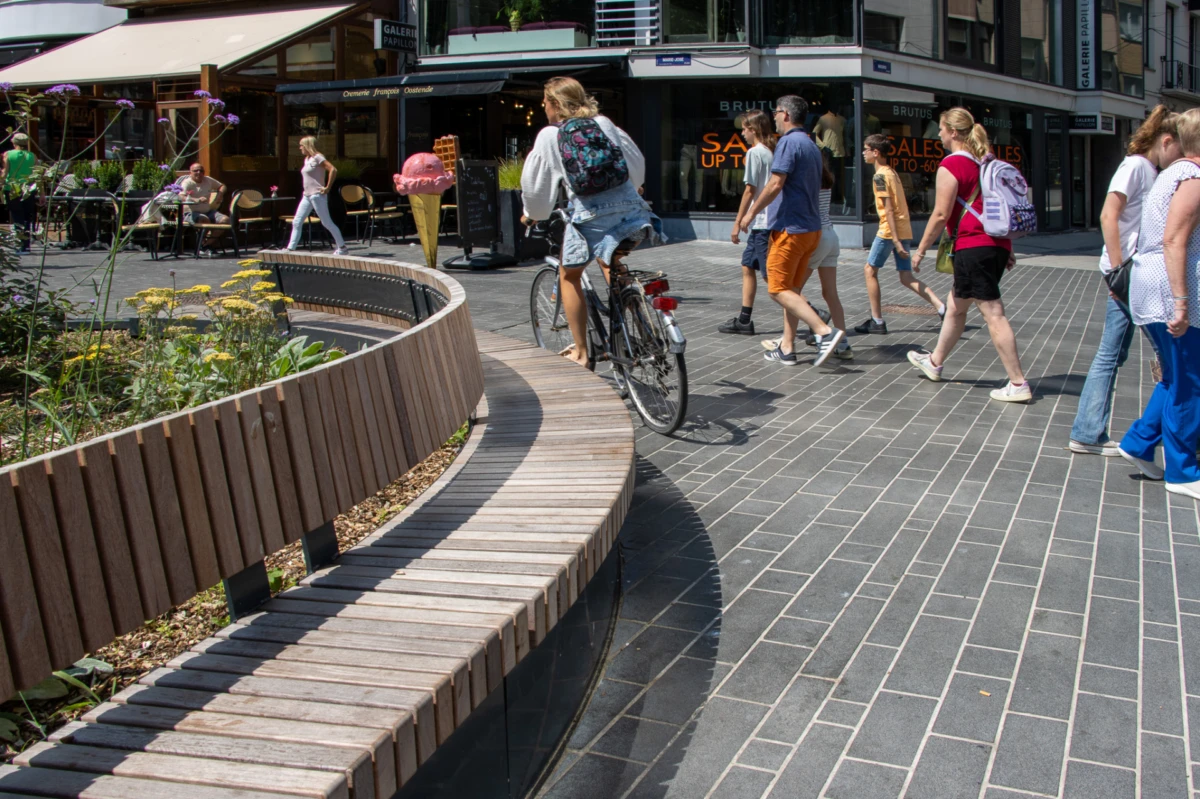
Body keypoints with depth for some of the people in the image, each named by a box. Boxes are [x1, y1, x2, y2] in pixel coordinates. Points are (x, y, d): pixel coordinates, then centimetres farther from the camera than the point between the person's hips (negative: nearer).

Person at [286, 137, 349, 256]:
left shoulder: (317, 157, -11)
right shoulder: (307, 159, 14)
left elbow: (333, 170, -21)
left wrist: (327, 188, -19)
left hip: (317, 195, -9)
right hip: (307, 196, 9)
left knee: (327, 222, -3)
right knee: (296, 222, 4)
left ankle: (342, 247, 6)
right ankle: (290, 248, 6)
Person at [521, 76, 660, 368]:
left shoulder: (549, 136, 5)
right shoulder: (603, 123, 14)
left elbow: (534, 183, 10)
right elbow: (637, 160, 21)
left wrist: (531, 214, 29)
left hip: (590, 216, -4)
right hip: (630, 209, 4)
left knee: (569, 275, 17)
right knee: (608, 260, 32)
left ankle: (580, 353, 14)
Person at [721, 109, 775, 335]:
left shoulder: (755, 152, -12)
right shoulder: (772, 152, 13)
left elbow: (750, 190, -14)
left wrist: (738, 222, -10)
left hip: (762, 223, -9)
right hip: (766, 222, 9)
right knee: (747, 267, 16)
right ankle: (744, 320, 19)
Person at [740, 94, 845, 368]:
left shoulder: (788, 142, -12)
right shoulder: (811, 145, 17)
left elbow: (776, 184, -21)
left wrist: (751, 212, -11)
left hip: (790, 227, -9)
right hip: (811, 229, 10)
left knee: (778, 289, -8)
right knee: (790, 288, 14)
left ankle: (825, 331, -20)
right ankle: (787, 348, 15)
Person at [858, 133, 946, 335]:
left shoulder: (880, 176, -11)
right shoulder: (891, 172, 17)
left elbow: (889, 210, -17)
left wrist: (895, 241, -21)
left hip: (890, 231, -9)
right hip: (904, 231, 9)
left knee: (870, 270, 5)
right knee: (907, 278, 7)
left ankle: (877, 321, 5)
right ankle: (942, 308, -5)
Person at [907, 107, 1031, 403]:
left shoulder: (951, 165, -10)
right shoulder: (989, 161, 15)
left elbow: (941, 215, -13)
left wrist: (921, 250, -3)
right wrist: (1008, 248, 23)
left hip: (973, 246, -9)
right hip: (998, 245, 9)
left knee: (993, 313, -9)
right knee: (955, 305, 22)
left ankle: (1018, 383, -11)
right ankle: (935, 362, 37)